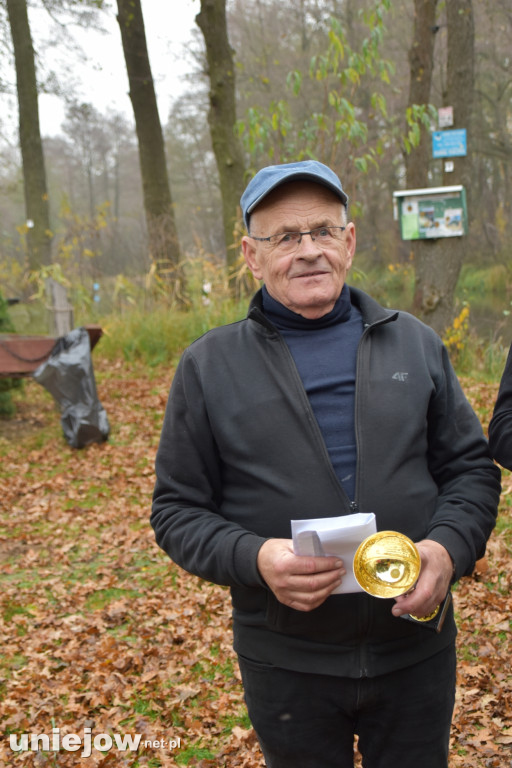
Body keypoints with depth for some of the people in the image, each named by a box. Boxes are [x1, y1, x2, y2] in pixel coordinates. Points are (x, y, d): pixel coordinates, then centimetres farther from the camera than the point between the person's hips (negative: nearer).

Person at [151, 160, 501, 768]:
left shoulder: (415, 344, 5)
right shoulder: (209, 366, -1)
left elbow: (471, 467, 7)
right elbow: (177, 510, -1)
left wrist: (449, 547, -13)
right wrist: (254, 557, -19)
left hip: (415, 648, 2)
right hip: (287, 665, -1)